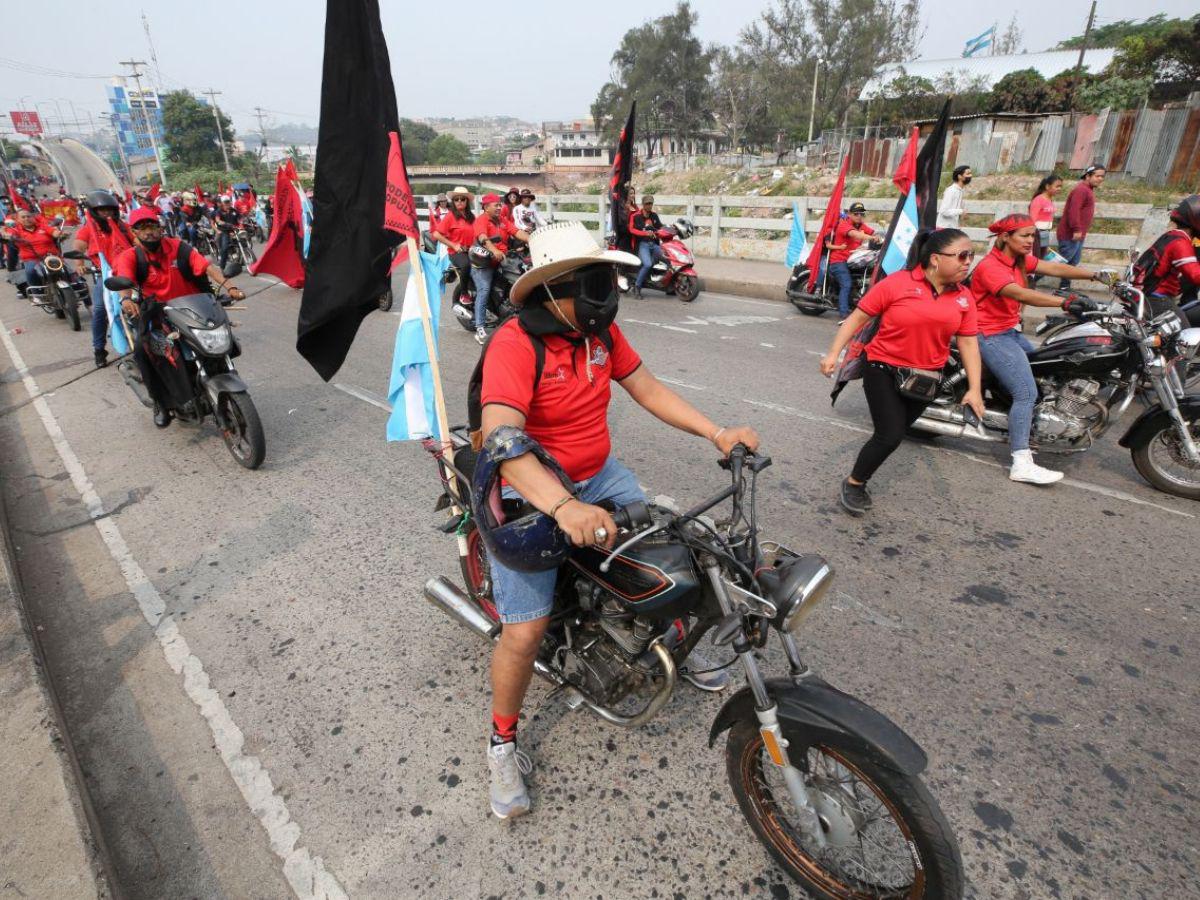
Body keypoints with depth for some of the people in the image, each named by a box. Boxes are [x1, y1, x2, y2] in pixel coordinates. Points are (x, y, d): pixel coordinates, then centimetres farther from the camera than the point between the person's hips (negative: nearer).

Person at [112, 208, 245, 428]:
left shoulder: (177, 247, -4)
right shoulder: (131, 256, -4)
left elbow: (206, 266, -15)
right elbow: (123, 278, -23)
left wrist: (229, 287, -33)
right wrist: (126, 298, -47)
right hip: (157, 311, 0)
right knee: (141, 348, -23)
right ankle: (161, 401, -6)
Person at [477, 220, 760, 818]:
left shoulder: (601, 331, 1)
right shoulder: (515, 344, -23)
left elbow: (648, 391, 8)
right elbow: (500, 440, -36)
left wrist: (717, 434, -1)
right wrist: (563, 508, -51)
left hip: (597, 476, 7)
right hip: (529, 492, -6)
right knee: (526, 631, -13)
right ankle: (503, 742, 15)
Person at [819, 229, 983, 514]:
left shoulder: (964, 297, 2)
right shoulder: (897, 283, -13)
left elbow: (968, 343, 4)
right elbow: (858, 316, -9)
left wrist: (974, 388, -1)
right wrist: (833, 353, -16)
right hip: (884, 371, -5)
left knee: (895, 434, 12)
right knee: (890, 435, -12)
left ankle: (859, 483, 31)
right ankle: (852, 482, 10)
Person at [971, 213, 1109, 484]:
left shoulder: (1020, 259, 9)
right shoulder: (990, 266, -19)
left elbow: (1054, 268, -1)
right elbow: (1020, 294, -33)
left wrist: (1097, 275, -14)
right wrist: (1065, 302, -42)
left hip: (1011, 331, 10)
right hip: (990, 336, -10)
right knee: (1027, 392, -20)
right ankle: (1021, 464, -23)